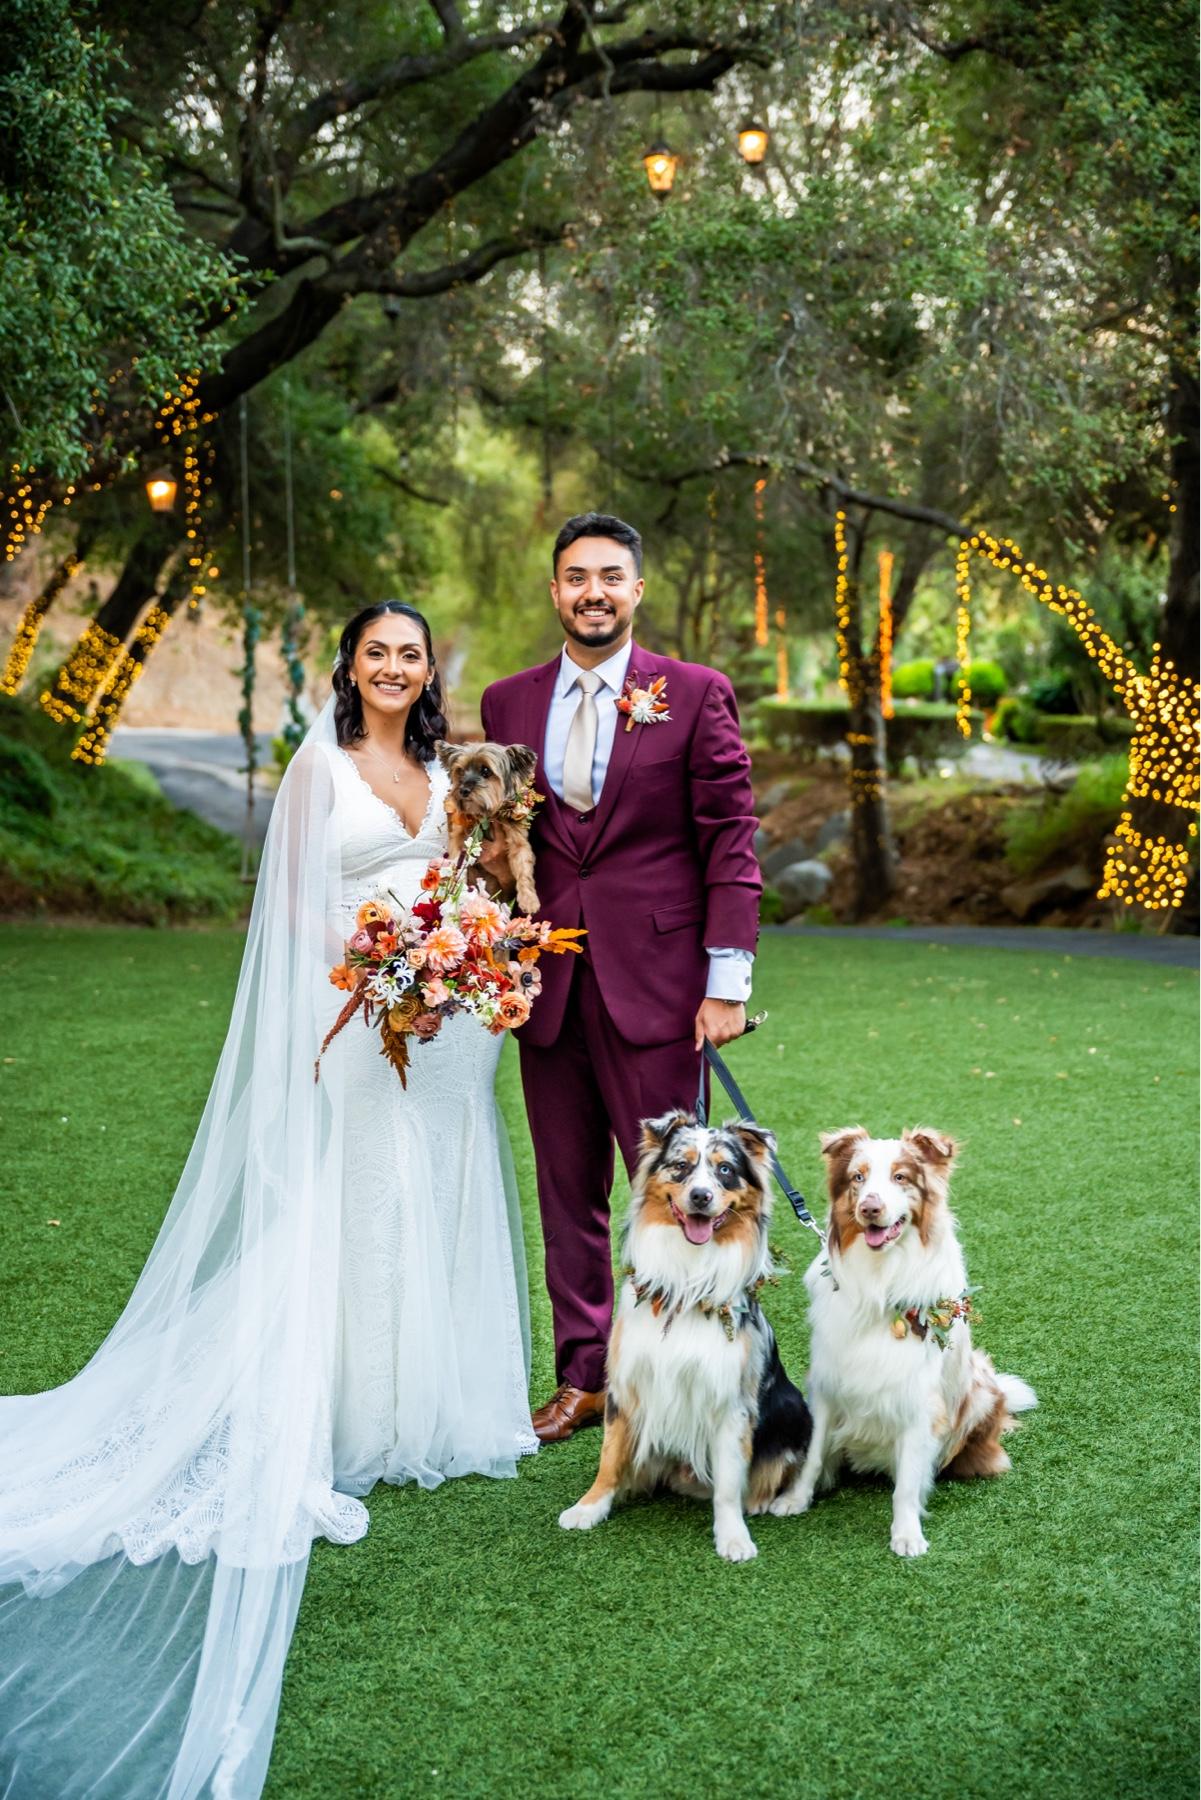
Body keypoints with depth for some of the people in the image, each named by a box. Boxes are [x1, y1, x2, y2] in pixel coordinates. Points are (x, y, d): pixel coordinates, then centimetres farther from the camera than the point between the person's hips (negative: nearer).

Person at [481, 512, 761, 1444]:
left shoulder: (695, 694, -1)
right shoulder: (509, 703, 10)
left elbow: (732, 841, -3)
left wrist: (728, 980, -8)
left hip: (654, 982, -4)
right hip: (548, 984, 4)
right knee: (568, 1192, 11)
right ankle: (582, 1376, 22)